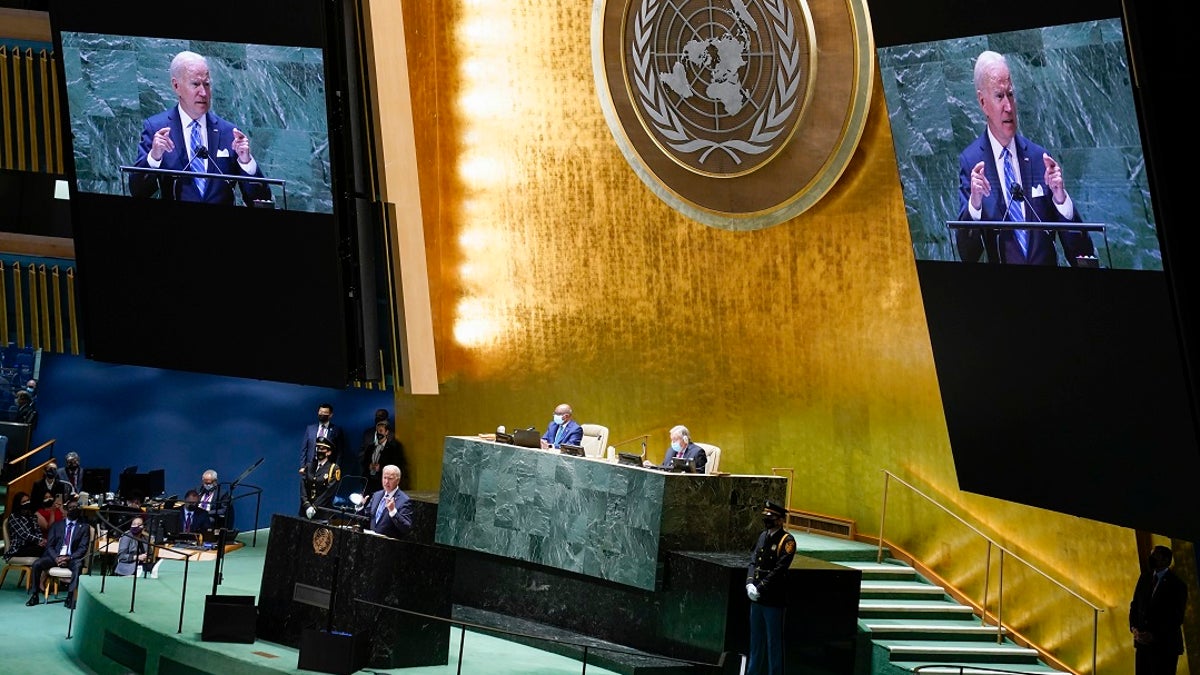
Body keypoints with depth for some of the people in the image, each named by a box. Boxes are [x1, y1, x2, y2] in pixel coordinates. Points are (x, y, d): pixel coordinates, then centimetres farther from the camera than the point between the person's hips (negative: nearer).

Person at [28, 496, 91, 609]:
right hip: (55, 556, 2)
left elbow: (83, 548, 0)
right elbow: (49, 545, 8)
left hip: (72, 558, -2)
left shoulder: (84, 527, 11)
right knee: (37, 564, -25)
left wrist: (69, 558, -17)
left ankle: (71, 597, -42)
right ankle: (34, 596, -16)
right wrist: (56, 558, -13)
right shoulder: (56, 525, 17)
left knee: (77, 565, -38)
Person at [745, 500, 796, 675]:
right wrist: (750, 584, -8)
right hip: (757, 598, 7)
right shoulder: (763, 537, 10)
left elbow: (779, 569, -18)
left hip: (774, 601, -7)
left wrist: (759, 588, -19)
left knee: (774, 642, 1)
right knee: (756, 641, 17)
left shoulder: (787, 541, -11)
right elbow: (753, 562, 9)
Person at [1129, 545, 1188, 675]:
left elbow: (1176, 618, -10)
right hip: (1142, 642, 5)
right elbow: (1135, 604, 14)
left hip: (1165, 645, -5)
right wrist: (1134, 628, -2)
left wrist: (1154, 635, -15)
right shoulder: (1145, 578, 9)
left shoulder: (1177, 585, -7)